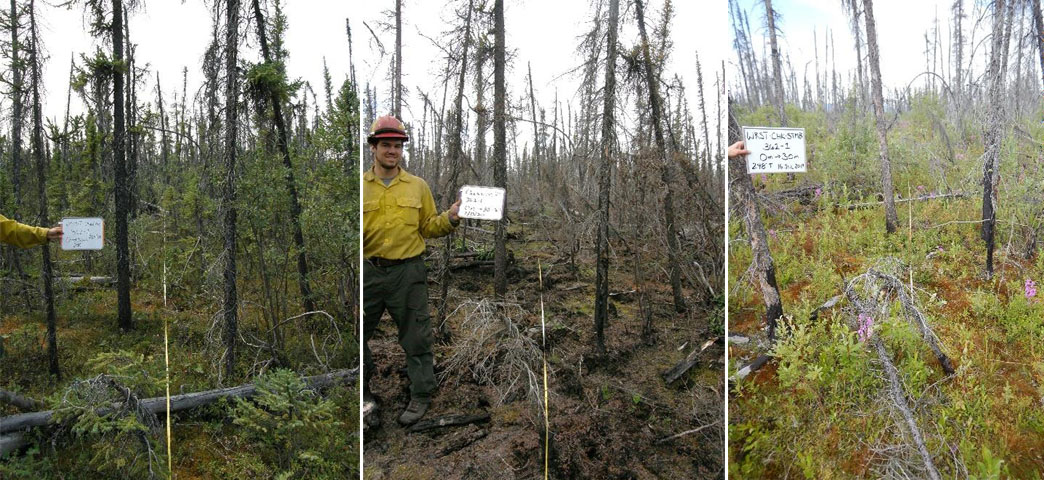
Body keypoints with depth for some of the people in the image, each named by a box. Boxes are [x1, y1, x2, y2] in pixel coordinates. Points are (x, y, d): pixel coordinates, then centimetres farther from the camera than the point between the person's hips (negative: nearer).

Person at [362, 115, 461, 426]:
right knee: (357, 335, 9)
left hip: (408, 273, 0)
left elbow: (427, 227, 9)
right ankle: (361, 393, 27)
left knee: (416, 337, 6)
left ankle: (421, 395, 22)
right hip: (368, 272, 1)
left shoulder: (418, 186, 6)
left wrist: (449, 219, -9)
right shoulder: (360, 186, 4)